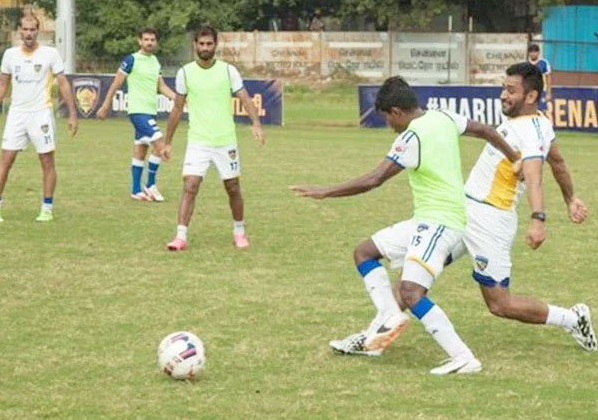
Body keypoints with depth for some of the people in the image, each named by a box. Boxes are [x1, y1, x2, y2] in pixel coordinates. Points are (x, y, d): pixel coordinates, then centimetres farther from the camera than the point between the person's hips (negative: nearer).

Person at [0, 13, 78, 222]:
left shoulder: (50, 54, -5)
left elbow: (63, 83, -2)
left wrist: (72, 113, -7)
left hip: (41, 113, -2)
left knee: (47, 162, 1)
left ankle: (47, 209, 9)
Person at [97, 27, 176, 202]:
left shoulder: (155, 61, 12)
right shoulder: (132, 60, -9)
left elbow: (161, 86, 16)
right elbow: (116, 84, -5)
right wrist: (105, 106, -3)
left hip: (150, 111, 8)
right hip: (138, 111, -8)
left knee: (140, 151, 11)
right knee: (160, 145, -15)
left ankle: (136, 190, 16)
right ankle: (150, 186, -5)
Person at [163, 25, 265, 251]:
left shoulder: (228, 70, -2)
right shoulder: (185, 73, 1)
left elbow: (245, 99, -9)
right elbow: (177, 109, 8)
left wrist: (256, 123, -28)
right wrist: (168, 142, 9)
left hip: (225, 141, 0)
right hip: (197, 142, 0)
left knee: (233, 188, 9)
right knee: (190, 186, -13)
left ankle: (239, 231, 29)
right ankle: (181, 237, -15)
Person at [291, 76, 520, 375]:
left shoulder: (412, 139, -19)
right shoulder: (444, 119, 6)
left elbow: (373, 180, -22)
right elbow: (484, 131, 18)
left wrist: (324, 193, -17)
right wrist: (514, 159, 33)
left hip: (438, 223, -10)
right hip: (427, 220, 10)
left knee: (411, 293, -22)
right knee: (364, 252, 15)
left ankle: (463, 359, -23)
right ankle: (388, 318, 0)